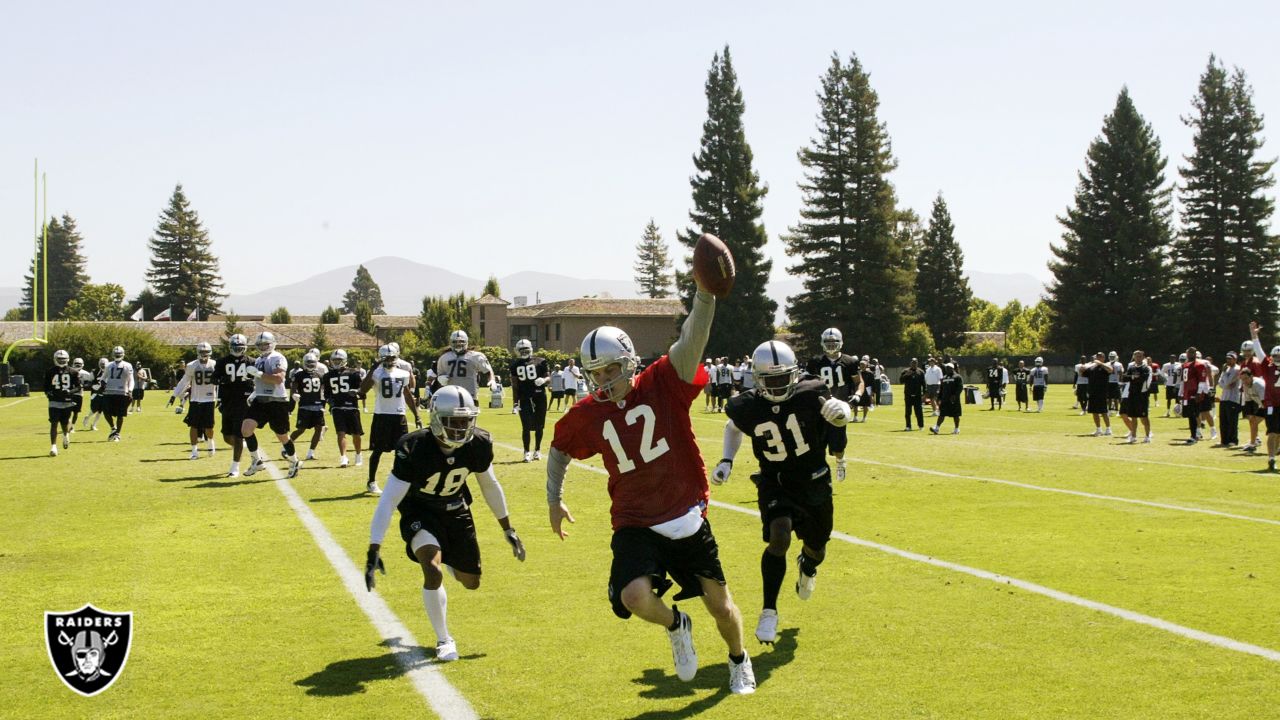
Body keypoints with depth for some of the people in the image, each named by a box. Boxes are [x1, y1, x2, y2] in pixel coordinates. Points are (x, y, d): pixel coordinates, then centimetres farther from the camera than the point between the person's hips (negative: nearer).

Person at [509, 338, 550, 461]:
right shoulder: (515, 365, 6)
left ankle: (537, 450, 21)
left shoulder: (540, 362, 2)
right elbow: (515, 385, 8)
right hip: (524, 399, 0)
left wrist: (543, 380, -20)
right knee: (526, 426, -6)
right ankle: (527, 452, 1)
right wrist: (515, 401, 5)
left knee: (539, 426, 7)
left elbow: (548, 376, 4)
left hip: (539, 397, 0)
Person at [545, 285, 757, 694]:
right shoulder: (588, 416, -2)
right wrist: (554, 499, 23)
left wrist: (706, 290, -43)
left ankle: (739, 661, 43)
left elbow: (693, 339, -27)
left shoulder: (663, 384, -10)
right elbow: (560, 449, 19)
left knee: (720, 605, 10)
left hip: (688, 520, -1)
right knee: (634, 597, -25)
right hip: (635, 525, 1)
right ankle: (675, 626, 11)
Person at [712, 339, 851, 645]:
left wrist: (840, 410, -25)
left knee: (817, 549, 16)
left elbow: (842, 414, -1)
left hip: (814, 482, 2)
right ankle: (769, 612, -15)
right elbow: (733, 428, 9)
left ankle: (807, 566, 57)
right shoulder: (748, 407, -16)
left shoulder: (809, 395, -18)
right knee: (779, 537, -26)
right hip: (774, 482, -2)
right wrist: (726, 461, -2)